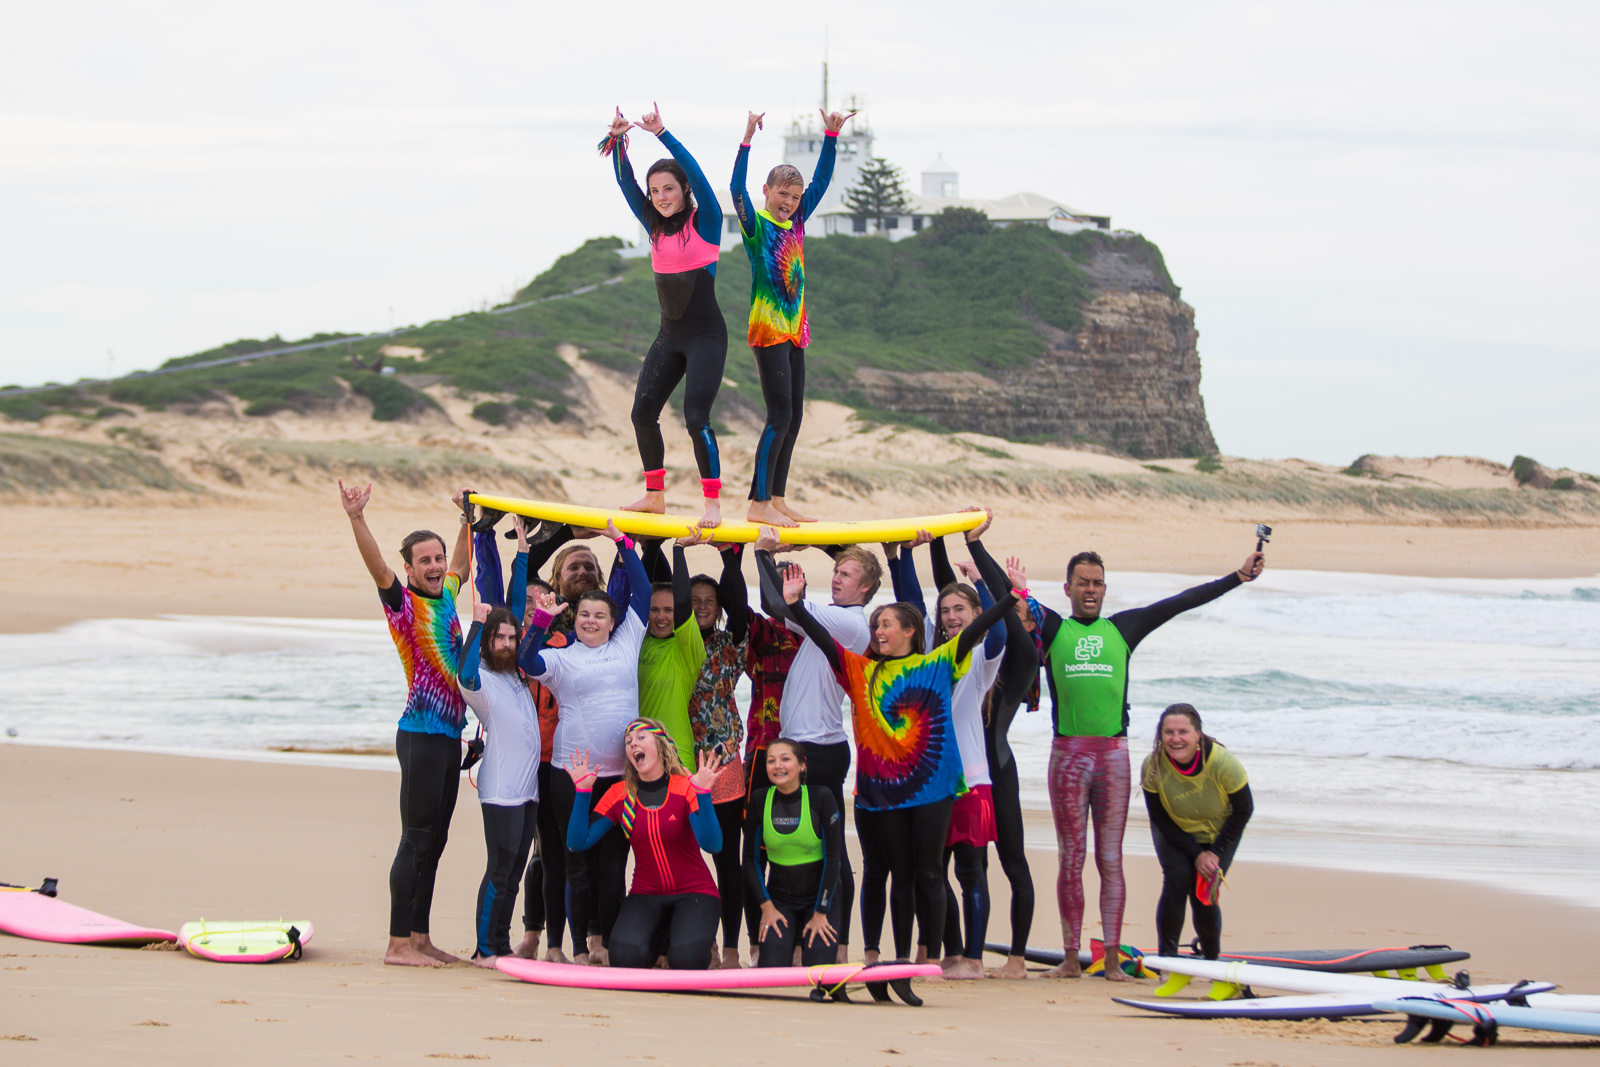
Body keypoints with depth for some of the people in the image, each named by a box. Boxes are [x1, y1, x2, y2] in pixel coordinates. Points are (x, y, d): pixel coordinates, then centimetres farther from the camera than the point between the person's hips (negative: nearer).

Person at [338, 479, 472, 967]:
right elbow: (377, 567, -25)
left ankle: (419, 938, 17)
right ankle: (398, 944, -7)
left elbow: (462, 562, 33)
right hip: (421, 735, -8)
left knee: (434, 841, 11)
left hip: (449, 735, 8)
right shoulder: (404, 603, -8)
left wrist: (468, 518, 31)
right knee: (416, 840, -8)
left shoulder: (445, 597, 13)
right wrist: (357, 520, -39)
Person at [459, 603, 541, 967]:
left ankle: (502, 946, 13)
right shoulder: (483, 680, -8)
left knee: (513, 872, 9)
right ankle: (485, 949, -6)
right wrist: (477, 624, -33)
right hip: (500, 791, -8)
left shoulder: (518, 677, 16)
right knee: (500, 870, -10)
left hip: (528, 789, 8)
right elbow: (466, 676, -32)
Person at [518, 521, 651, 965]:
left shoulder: (627, 644, 13)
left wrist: (623, 543, 10)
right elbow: (528, 663, -13)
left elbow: (642, 593, 13)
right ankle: (580, 947, 6)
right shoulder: (560, 658, 5)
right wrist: (541, 619, -24)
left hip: (621, 771, 2)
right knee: (580, 861, 1)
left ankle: (608, 942, 10)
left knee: (613, 861, 3)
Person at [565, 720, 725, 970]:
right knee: (625, 957, -26)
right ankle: (657, 939, 11)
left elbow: (712, 845, -23)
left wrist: (703, 794, -34)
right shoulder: (619, 794, 1)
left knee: (686, 960, -29)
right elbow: (577, 843, -5)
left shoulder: (686, 789, -9)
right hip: (646, 896, 2)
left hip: (693, 893, -2)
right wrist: (582, 790, -14)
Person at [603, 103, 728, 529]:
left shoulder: (704, 221, -6)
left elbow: (695, 173, -19)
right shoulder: (656, 227, 9)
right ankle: (655, 494, 19)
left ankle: (713, 502, -9)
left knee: (696, 418, -15)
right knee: (642, 413, 6)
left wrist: (662, 134, -24)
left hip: (706, 336, -7)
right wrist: (618, 140, -9)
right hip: (669, 337, 7)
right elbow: (626, 183, 5)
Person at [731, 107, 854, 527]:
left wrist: (831, 137, 6)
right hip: (768, 330, -8)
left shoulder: (796, 221, 12)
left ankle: (776, 500, 14)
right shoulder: (756, 223, -7)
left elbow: (821, 181, 15)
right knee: (780, 416, -12)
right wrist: (747, 142, -31)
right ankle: (759, 503, -10)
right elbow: (737, 189, -22)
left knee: (793, 417, 8)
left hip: (794, 330, 8)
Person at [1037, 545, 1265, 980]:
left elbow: (1181, 602, 14)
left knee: (1110, 860, 2)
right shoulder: (1051, 629, 9)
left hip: (1113, 753, 1)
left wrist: (1238, 577, 15)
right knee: (1070, 859, 2)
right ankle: (1070, 958, 6)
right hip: (1068, 754, -1)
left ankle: (1112, 959, 2)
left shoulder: (1122, 628, 13)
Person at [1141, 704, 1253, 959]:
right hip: (1175, 833, 1)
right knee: (1176, 880, -23)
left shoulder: (1222, 763, -33)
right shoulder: (1153, 766, -28)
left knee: (1204, 899, -9)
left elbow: (1243, 810, -16)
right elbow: (1160, 819, -15)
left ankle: (1212, 960, 18)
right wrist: (1197, 855, -20)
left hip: (1218, 835, -1)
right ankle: (1166, 956, -10)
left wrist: (1216, 853, -18)